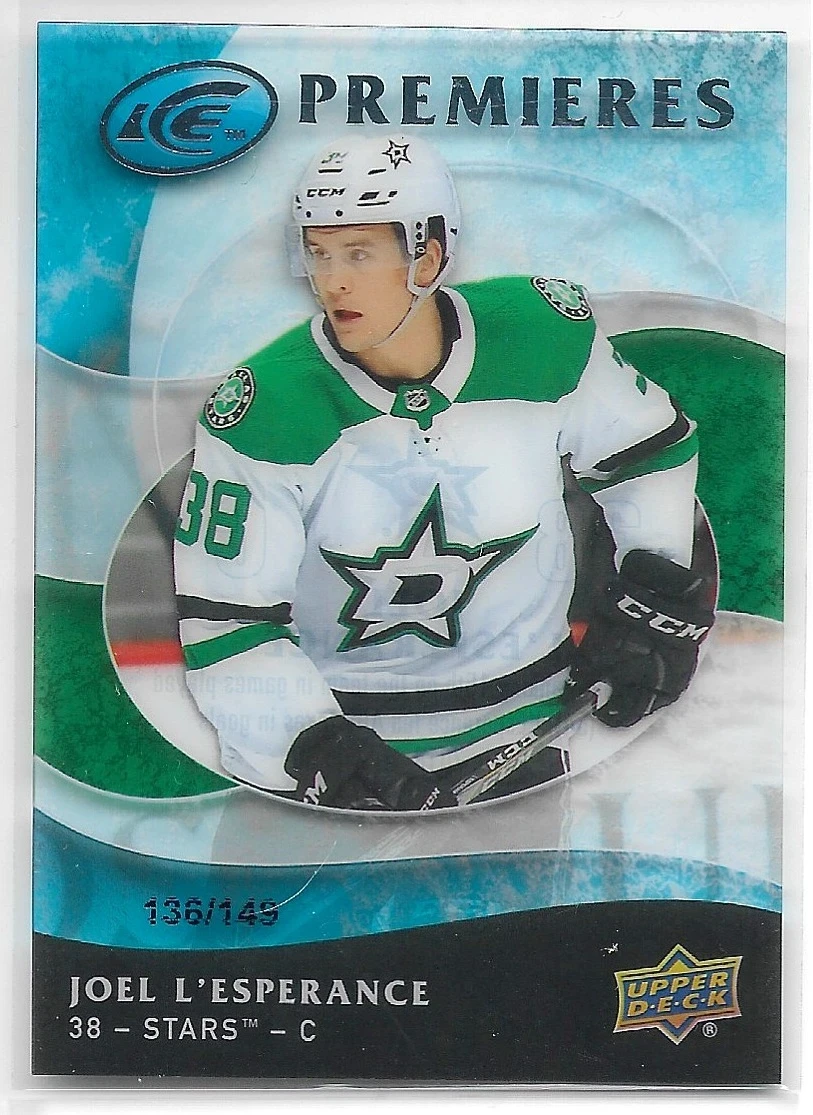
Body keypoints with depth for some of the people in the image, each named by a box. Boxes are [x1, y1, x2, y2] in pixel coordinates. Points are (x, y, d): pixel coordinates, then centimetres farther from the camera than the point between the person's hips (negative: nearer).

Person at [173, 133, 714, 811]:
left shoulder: (542, 335, -10)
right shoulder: (265, 410, -16)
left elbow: (649, 451, 8)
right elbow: (224, 620, -14)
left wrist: (655, 601, 2)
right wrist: (319, 747, -24)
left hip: (532, 709, 2)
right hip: (333, 722, -1)